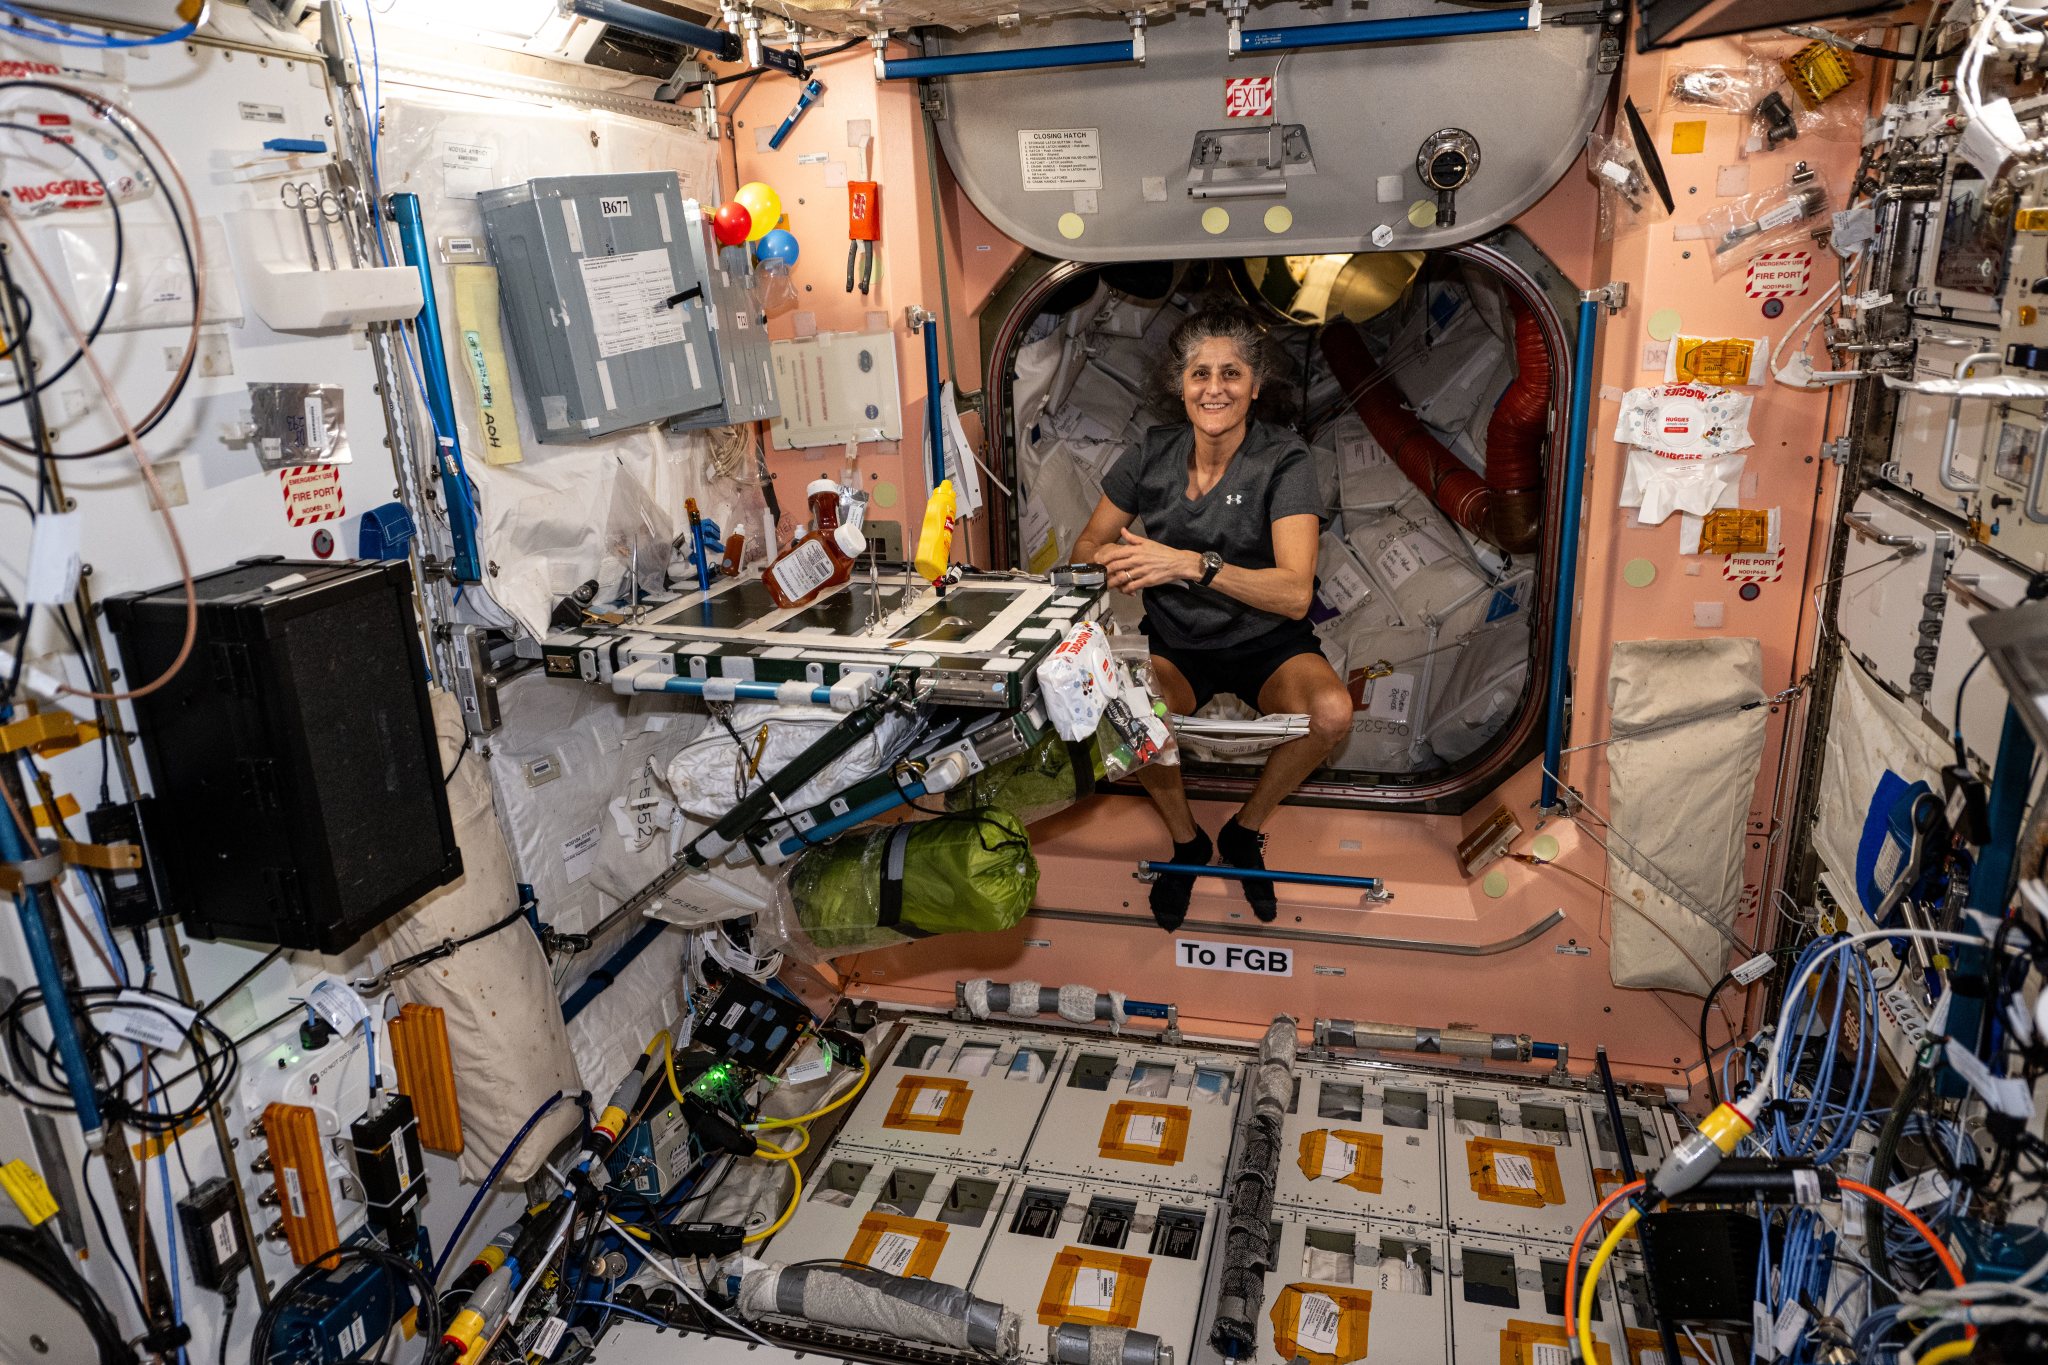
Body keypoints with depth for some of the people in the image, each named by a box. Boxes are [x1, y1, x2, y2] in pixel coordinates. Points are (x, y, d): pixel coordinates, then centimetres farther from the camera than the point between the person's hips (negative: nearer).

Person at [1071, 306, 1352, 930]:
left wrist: (1190, 564, -34)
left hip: (1267, 644, -1)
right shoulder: (1152, 454, -3)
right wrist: (1117, 560, -20)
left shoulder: (1284, 461, -13)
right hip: (1175, 644, 2)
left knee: (1331, 712, -32)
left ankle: (1245, 830, 0)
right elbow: (1087, 547, 5)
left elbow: (1295, 593, -23)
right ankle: (1187, 841, 0)